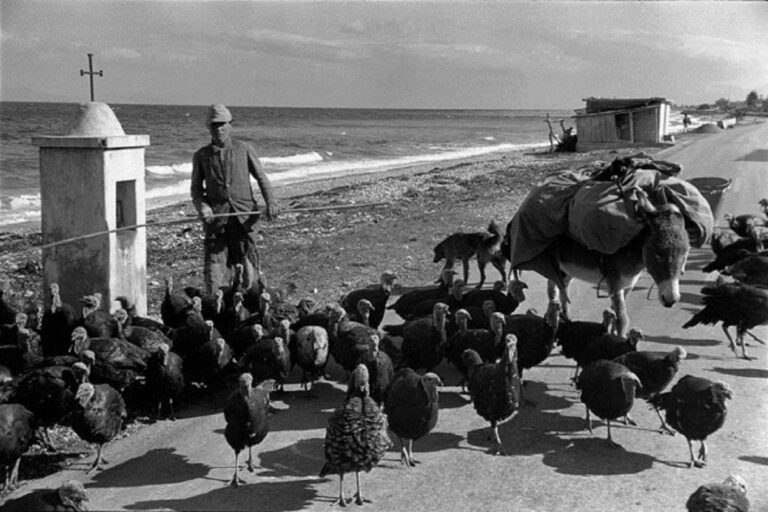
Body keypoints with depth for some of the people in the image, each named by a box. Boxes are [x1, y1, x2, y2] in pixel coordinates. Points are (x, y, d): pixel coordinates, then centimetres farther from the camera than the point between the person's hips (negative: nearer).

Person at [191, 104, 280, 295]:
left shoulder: (244, 149, 10)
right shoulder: (201, 155, 11)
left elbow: (261, 178, 11)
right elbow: (196, 187, 14)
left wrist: (271, 202, -5)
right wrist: (202, 206, -6)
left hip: (244, 215, 0)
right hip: (215, 217, 0)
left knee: (249, 262, -1)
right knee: (215, 263, -6)